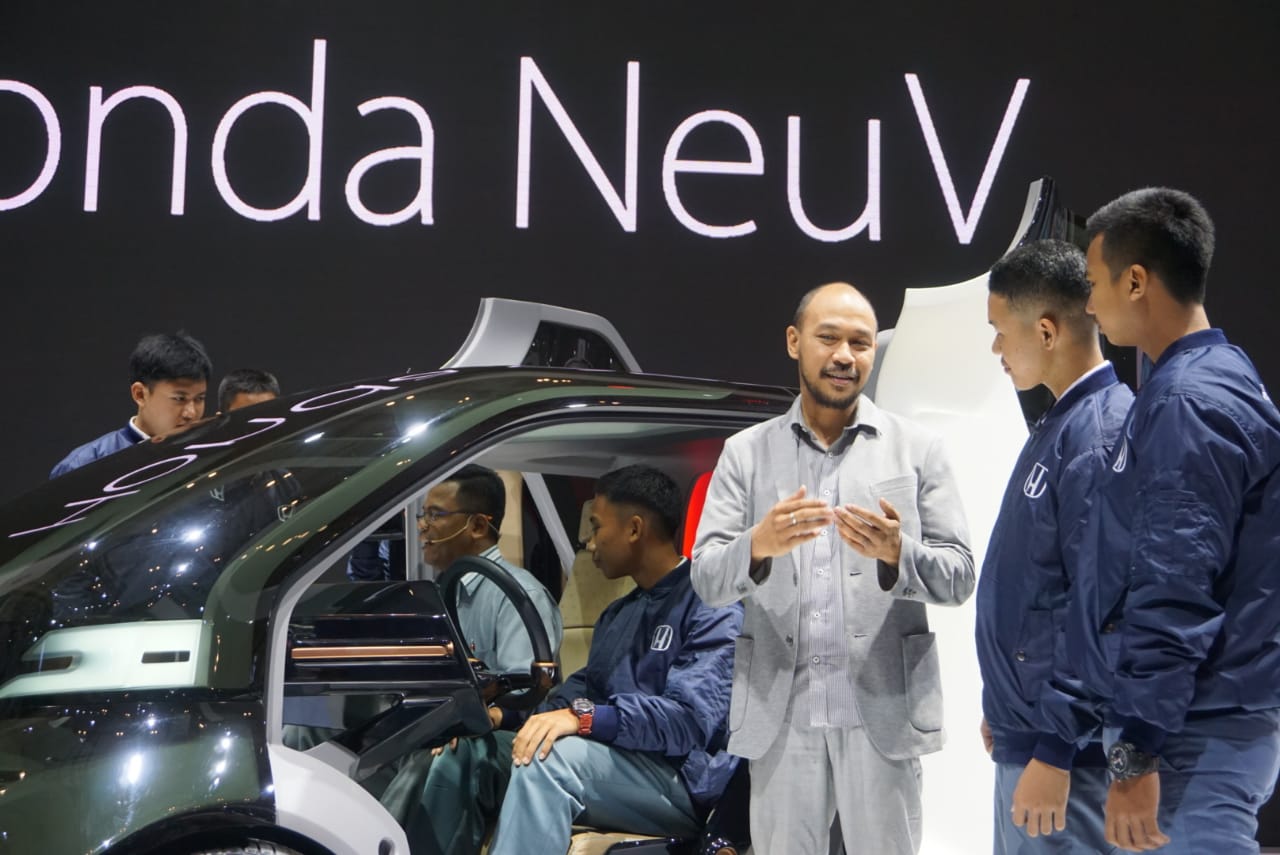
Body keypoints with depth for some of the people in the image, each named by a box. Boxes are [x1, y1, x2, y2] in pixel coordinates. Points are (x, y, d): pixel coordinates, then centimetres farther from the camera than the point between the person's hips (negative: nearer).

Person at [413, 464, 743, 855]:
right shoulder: (618, 614, 21)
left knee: (547, 759, -32)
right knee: (469, 750, -1)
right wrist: (504, 713, 0)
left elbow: (690, 718, -22)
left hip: (685, 783, -9)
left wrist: (584, 718, -31)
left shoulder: (712, 607, -10)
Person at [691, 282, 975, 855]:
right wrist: (758, 545, -21)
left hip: (883, 709, -1)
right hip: (778, 710, 1)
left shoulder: (917, 449, 4)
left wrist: (896, 553, -19)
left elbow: (959, 577, 1)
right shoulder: (745, 453, 6)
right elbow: (706, 581, 0)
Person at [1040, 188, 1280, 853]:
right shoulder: (1197, 383, 15)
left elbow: (1175, 593, -22)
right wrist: (1074, 708, 23)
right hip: (1187, 724, 10)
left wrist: (1138, 752, -22)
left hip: (1193, 741, -10)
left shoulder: (1189, 403, -17)